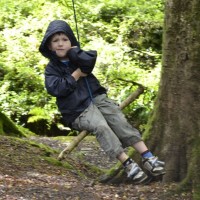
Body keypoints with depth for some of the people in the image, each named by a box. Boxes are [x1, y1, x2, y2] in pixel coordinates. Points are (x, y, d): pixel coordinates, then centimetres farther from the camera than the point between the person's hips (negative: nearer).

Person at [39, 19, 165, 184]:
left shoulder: (77, 58, 14)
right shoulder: (52, 68, 7)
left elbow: (89, 60, -11)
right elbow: (55, 88, -13)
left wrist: (71, 51, -4)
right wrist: (76, 74, -6)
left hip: (97, 98, 3)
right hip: (78, 110, -3)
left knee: (119, 120, -20)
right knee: (101, 126, -30)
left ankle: (148, 158, -28)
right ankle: (128, 164, -38)